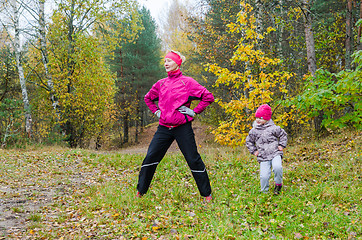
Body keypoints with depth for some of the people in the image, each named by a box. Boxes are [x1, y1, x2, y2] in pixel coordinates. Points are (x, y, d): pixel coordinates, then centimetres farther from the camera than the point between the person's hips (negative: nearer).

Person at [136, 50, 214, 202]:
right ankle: (140, 191, 12)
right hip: (164, 127, 4)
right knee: (150, 157, -1)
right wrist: (156, 111, 15)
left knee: (193, 160, -2)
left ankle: (207, 194, 10)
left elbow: (208, 97, -3)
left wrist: (194, 112, -7)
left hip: (182, 127, -4)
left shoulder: (187, 82, -2)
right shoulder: (161, 84, 12)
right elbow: (148, 98, 30)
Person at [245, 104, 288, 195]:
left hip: (275, 154, -2)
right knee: (264, 176, -11)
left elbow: (283, 135, 13)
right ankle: (264, 191, 12)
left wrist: (281, 145, 5)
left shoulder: (273, 128, 0)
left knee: (277, 167, -31)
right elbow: (248, 141, 22)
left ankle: (278, 184, -6)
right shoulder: (254, 131, 7)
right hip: (263, 157, 2)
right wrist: (253, 150, 13)